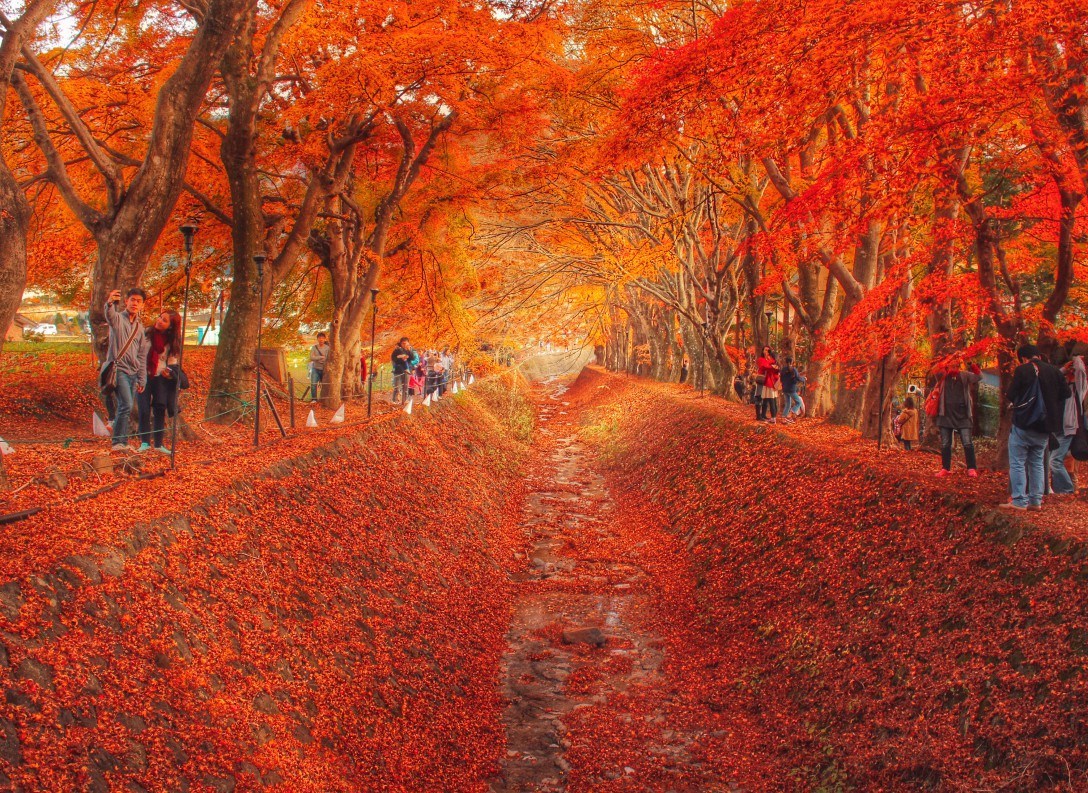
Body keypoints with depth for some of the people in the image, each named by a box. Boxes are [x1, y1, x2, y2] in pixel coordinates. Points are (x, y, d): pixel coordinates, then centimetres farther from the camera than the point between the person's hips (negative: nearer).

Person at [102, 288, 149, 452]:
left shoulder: (140, 327, 17)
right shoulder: (118, 318, -2)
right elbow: (110, 315, -30)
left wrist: (142, 379, 14)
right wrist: (110, 304, -53)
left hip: (133, 373, 6)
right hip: (119, 369, -6)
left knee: (125, 408, 8)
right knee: (126, 405, -17)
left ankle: (122, 443, 13)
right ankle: (119, 442, -13)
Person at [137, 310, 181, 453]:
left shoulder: (172, 341, 0)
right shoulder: (146, 333, -4)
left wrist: (170, 372, -12)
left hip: (160, 378, 1)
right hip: (143, 376, -1)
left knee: (160, 410, 3)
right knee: (144, 410, -4)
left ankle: (158, 444, 13)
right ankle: (145, 442, 7)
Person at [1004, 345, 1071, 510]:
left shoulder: (1022, 371, -12)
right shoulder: (1055, 372, 2)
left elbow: (1011, 396, -10)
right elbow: (1066, 394, 8)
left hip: (1023, 424, -5)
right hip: (1044, 427, 5)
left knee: (1017, 463, 0)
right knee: (1037, 463, 15)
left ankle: (1019, 501, -5)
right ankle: (1036, 500, 14)